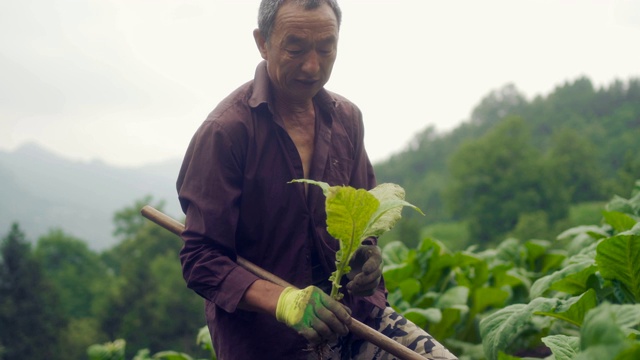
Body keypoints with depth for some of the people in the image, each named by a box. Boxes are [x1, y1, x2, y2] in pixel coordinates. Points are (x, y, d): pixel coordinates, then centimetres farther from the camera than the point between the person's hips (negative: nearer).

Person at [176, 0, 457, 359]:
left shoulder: (346, 118, 4)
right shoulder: (225, 131, -14)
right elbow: (201, 261, -15)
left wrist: (368, 251, -5)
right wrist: (284, 300, -29)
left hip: (352, 312, 5)